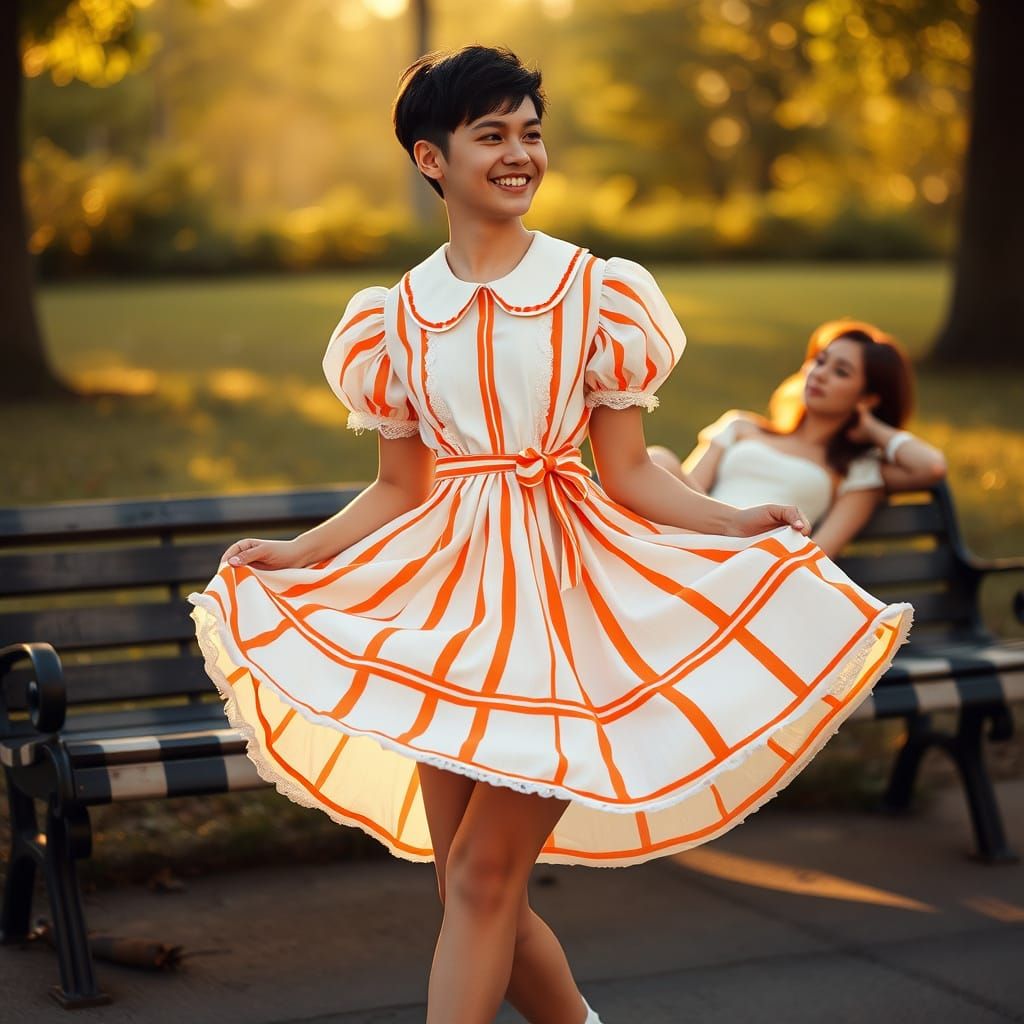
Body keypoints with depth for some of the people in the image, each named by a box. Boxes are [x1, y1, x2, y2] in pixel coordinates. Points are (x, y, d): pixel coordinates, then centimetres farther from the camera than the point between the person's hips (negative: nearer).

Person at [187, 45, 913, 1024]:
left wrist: (736, 523, -14)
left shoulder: (594, 290, 0)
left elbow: (628, 474, 0)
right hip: (449, 592, 3)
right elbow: (398, 491, 13)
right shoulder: (398, 312, 8)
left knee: (482, 875, -9)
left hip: (560, 593, -3)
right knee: (470, 892, 6)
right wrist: (297, 554, 1)